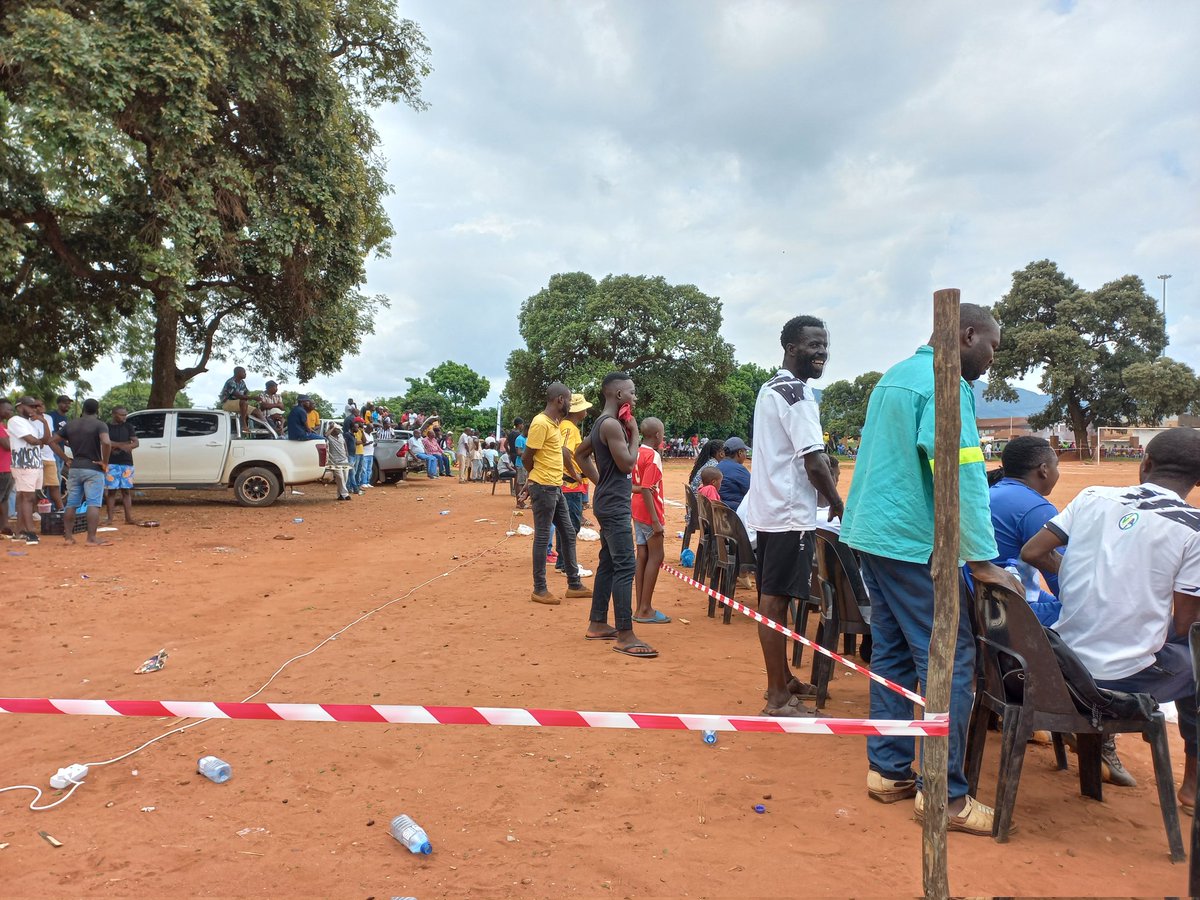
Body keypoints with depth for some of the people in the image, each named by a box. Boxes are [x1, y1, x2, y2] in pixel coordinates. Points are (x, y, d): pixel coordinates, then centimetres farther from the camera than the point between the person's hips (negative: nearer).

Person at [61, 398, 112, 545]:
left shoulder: (70, 425, 9)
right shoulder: (99, 425, -8)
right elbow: (106, 443, -26)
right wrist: (105, 462, -14)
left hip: (74, 468, 6)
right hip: (93, 469, -5)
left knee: (71, 504, 12)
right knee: (93, 504, -7)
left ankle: (68, 536, 17)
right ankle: (92, 538, -11)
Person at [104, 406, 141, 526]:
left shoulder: (128, 427, 9)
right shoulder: (107, 427, 1)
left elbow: (135, 443, 2)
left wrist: (116, 445, -13)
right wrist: (122, 445, -15)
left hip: (127, 463, 2)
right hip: (111, 463, -2)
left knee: (126, 491, 3)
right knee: (111, 491, 0)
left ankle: (129, 518, 3)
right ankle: (109, 518, 5)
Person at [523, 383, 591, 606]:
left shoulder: (555, 423, 13)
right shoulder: (541, 423, -17)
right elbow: (527, 457, -15)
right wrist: (537, 478, 2)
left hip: (555, 488, 10)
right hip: (544, 488, -9)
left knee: (568, 534, 14)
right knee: (542, 537, -1)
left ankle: (574, 584, 23)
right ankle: (539, 590, 10)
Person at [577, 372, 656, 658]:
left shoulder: (603, 423, 14)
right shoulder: (612, 424, -17)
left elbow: (580, 454, 23)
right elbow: (627, 464, -19)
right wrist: (635, 434, -8)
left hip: (609, 503, 11)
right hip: (615, 505, -11)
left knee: (608, 563, 15)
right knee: (626, 567, -10)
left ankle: (597, 624, 23)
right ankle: (625, 636, -8)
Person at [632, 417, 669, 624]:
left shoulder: (637, 453, 9)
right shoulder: (653, 457, -16)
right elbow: (646, 490, -21)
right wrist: (656, 521, -21)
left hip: (638, 513, 8)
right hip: (649, 513, -8)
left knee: (642, 557, 10)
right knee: (656, 557, -1)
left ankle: (640, 608, 15)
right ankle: (645, 610, 1)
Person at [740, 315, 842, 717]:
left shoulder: (769, 388, 16)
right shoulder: (797, 393, -15)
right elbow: (814, 462, -21)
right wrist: (838, 504, -5)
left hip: (767, 507, 10)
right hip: (789, 513, -10)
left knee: (772, 598, 15)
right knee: (775, 602, -5)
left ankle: (784, 679, 29)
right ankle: (778, 698, 3)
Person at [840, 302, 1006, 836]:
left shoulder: (894, 377, 17)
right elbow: (960, 473, -21)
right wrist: (982, 560, -18)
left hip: (871, 532, 10)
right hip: (913, 542, -10)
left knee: (892, 652, 14)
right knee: (948, 662, -2)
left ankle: (888, 771, 21)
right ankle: (943, 795, 5)